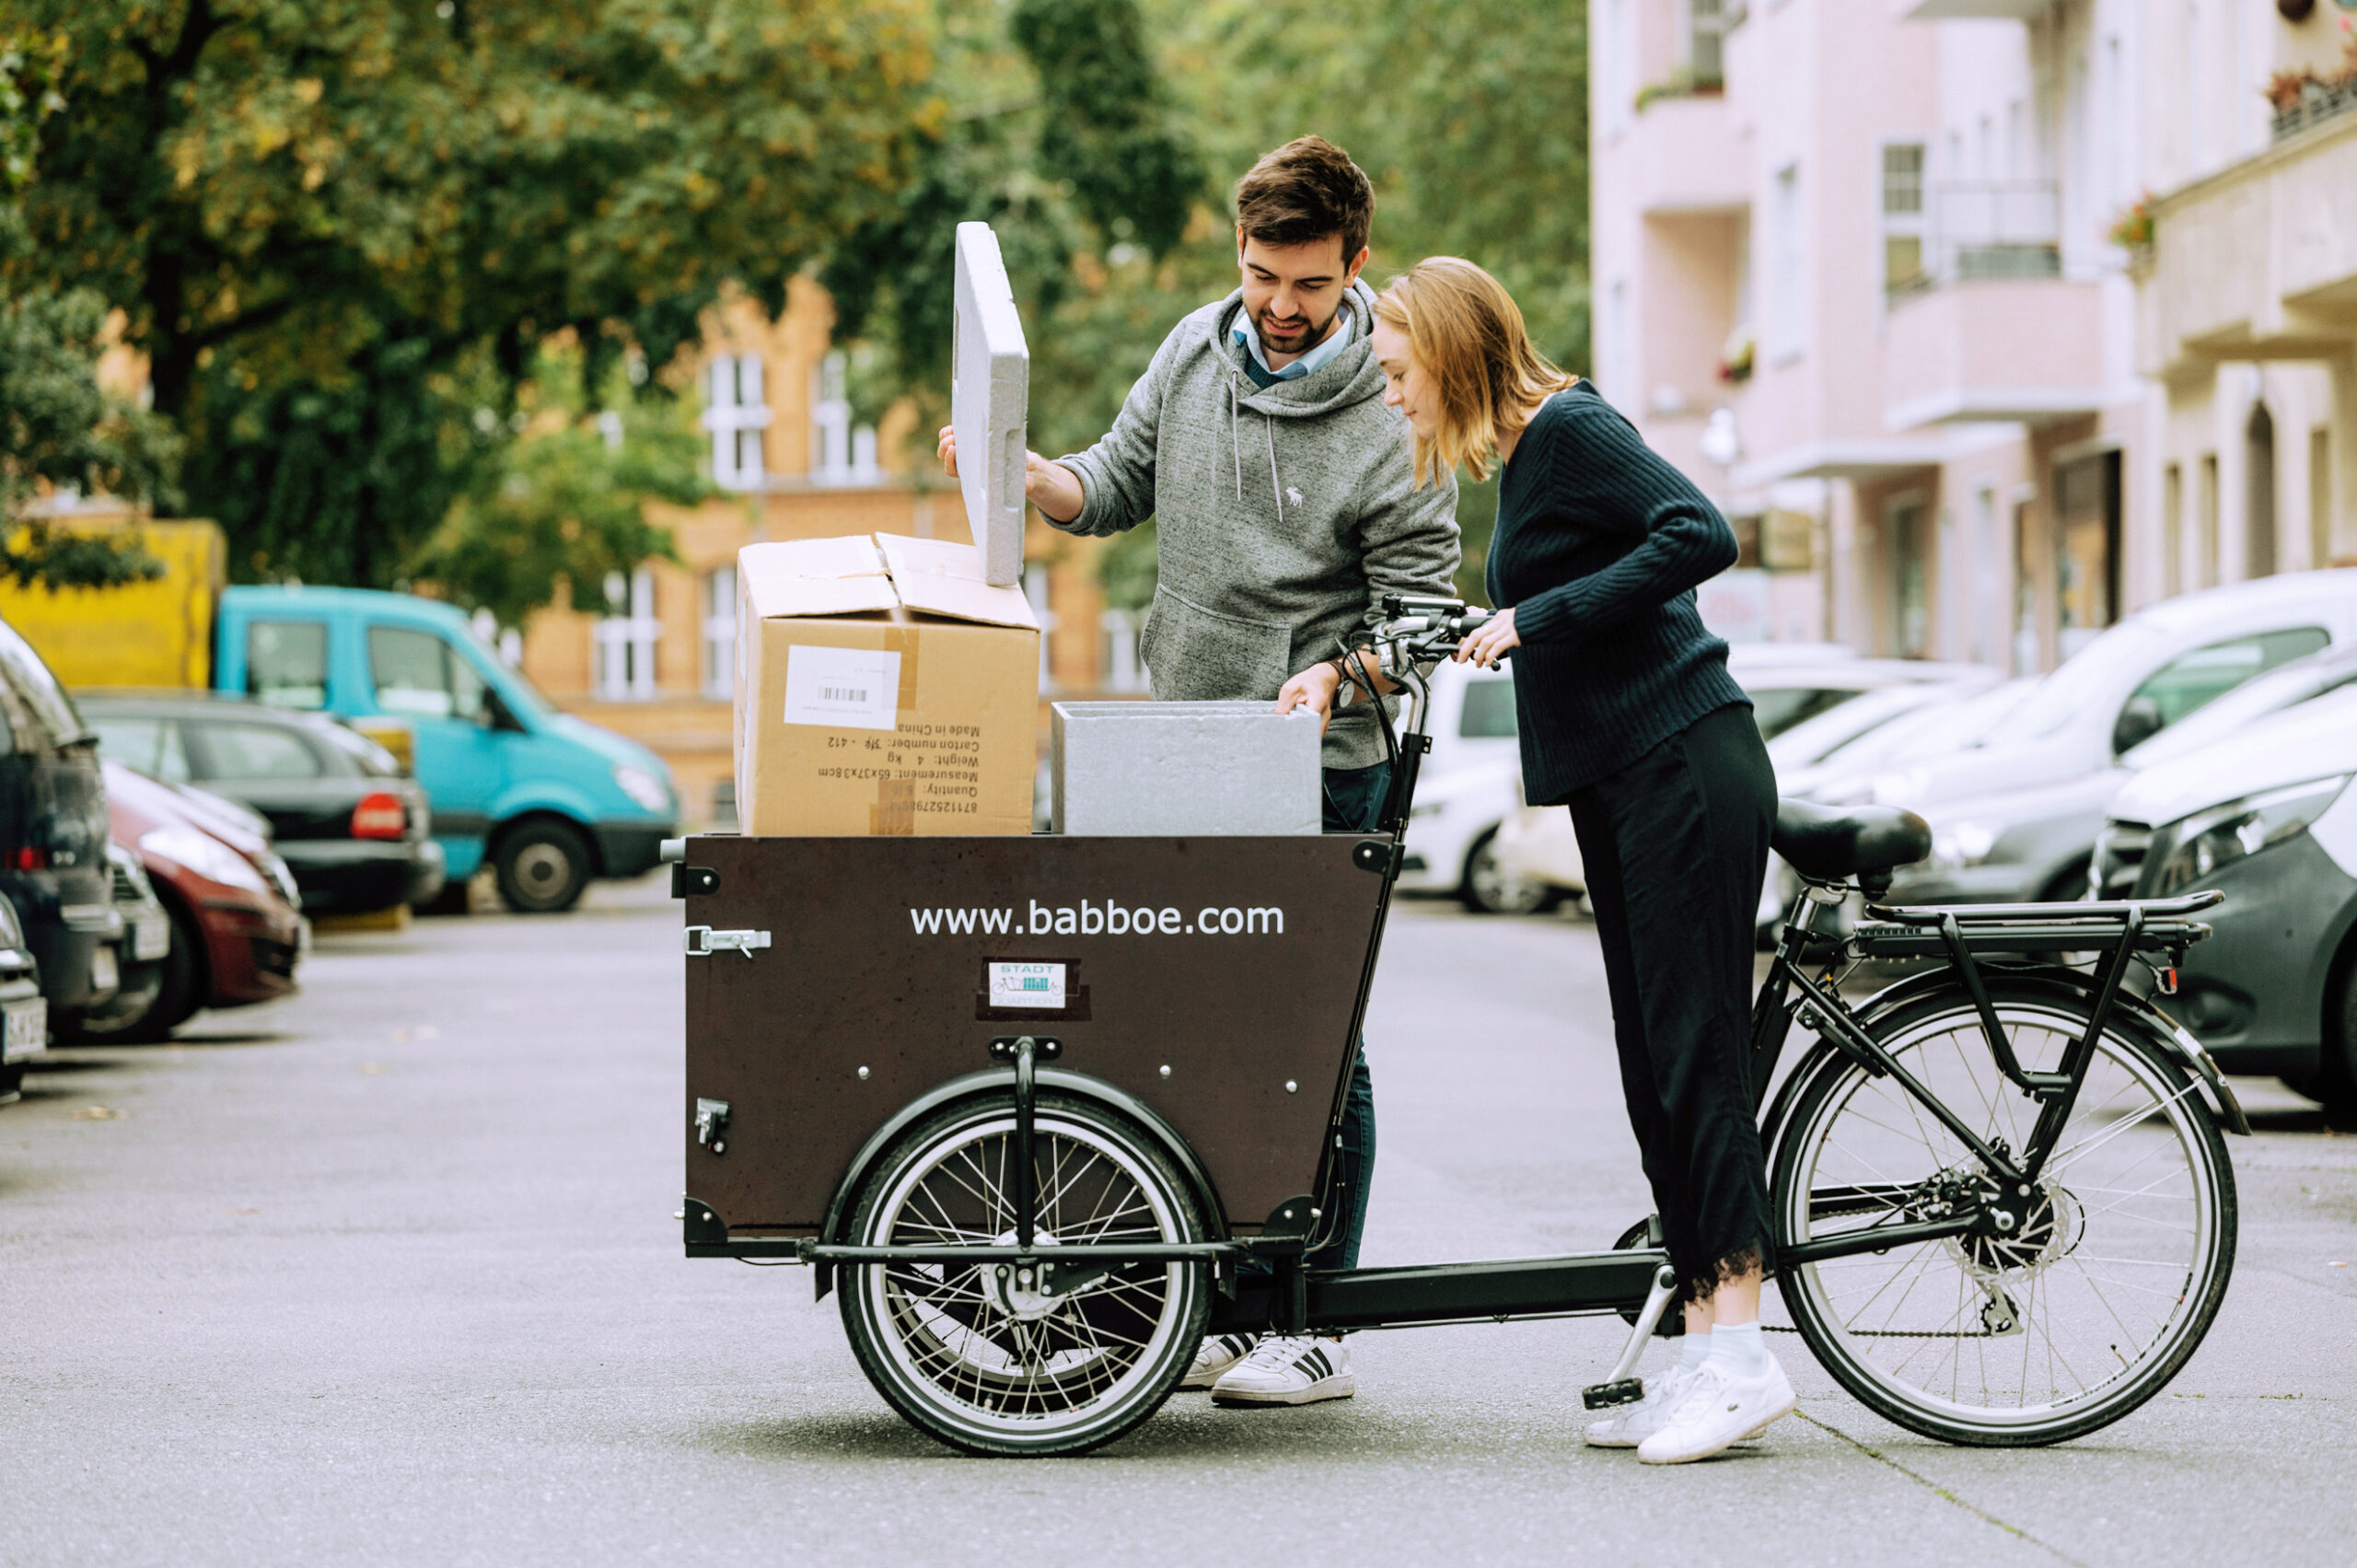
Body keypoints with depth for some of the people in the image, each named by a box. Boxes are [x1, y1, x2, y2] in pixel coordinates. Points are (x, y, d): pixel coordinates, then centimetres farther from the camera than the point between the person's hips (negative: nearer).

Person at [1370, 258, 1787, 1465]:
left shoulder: (1572, 429, -10)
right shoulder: (1523, 457, 17)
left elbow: (1699, 537, -22)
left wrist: (1538, 618, -19)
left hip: (1686, 769, -10)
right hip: (1621, 785, 10)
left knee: (1697, 1055, -11)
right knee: (1655, 1067, 7)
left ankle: (1741, 1350, -10)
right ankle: (1702, 1351, 9)